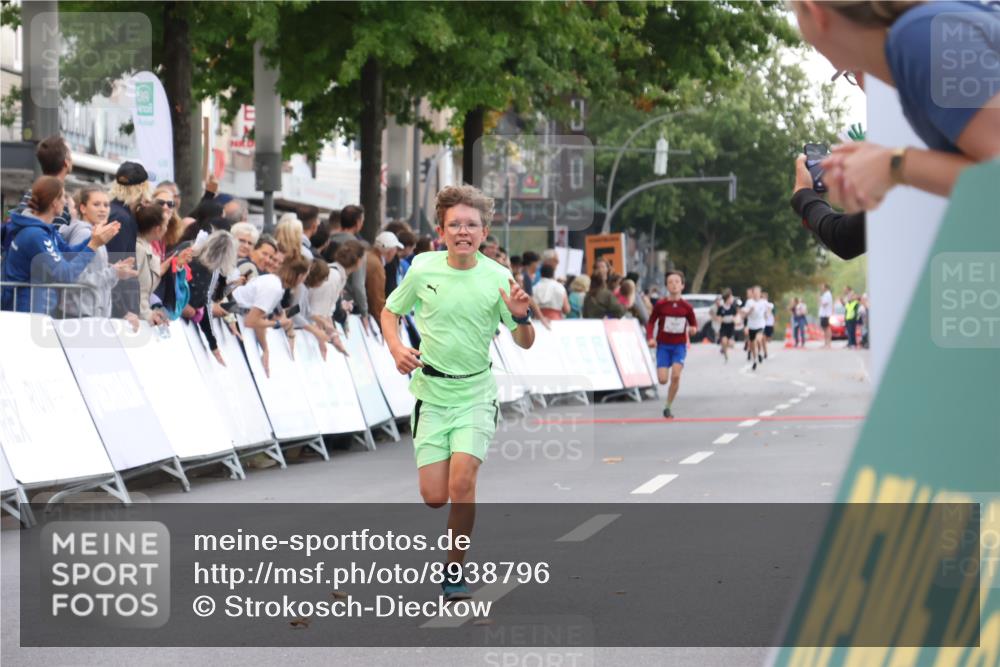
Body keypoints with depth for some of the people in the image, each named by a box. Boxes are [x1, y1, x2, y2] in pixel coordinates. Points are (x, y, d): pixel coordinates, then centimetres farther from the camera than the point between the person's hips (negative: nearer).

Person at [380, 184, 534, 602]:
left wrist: (521, 317, -19)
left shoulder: (497, 278, -6)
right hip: (430, 392, 1)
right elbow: (389, 311, 12)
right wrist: (396, 348, -6)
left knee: (462, 484, -19)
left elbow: (524, 343, 2)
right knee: (434, 498, -4)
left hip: (475, 393, -1)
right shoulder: (422, 269, -5)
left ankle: (455, 572, -1)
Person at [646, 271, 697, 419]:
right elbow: (651, 322, 2)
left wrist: (693, 329, -16)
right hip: (663, 345, 0)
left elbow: (694, 323, 8)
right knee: (663, 380, -10)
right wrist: (650, 338, -14)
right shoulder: (660, 305, -6)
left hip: (679, 345, 0)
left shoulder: (686, 307, -4)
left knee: (675, 376, -19)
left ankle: (668, 406, -3)